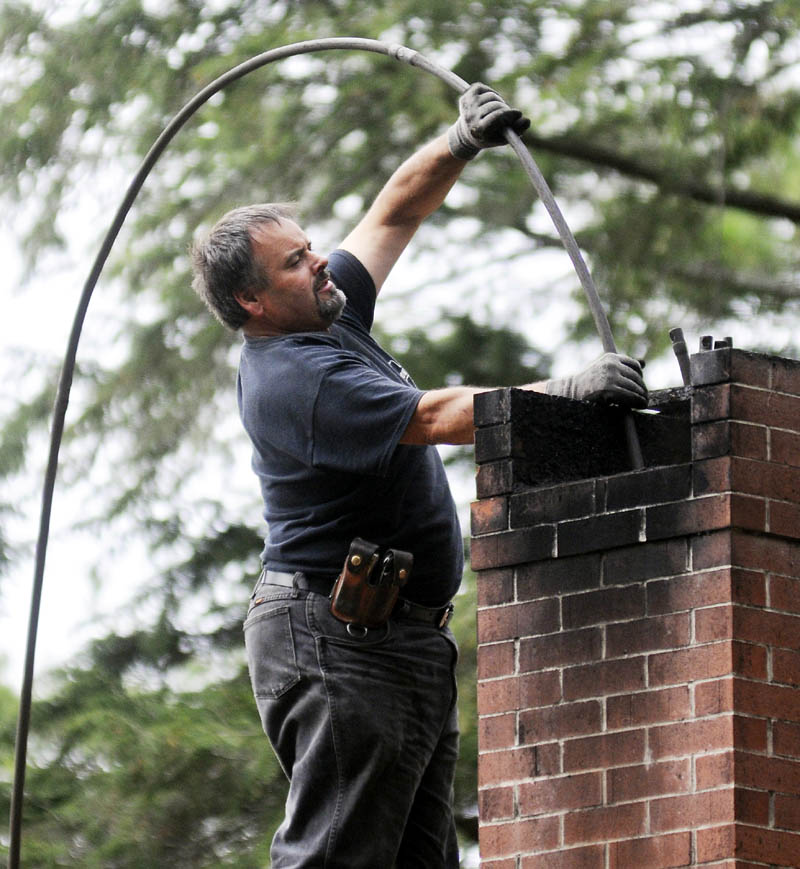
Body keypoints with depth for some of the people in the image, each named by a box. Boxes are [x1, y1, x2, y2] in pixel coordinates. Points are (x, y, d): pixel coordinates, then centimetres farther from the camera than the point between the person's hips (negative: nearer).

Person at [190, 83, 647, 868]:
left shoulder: (327, 314, 12)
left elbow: (395, 212, 20)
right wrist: (566, 390, -29)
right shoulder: (292, 377, -17)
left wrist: (462, 144, 5)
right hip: (336, 643, -10)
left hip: (403, 640, 10)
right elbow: (438, 416, -25)